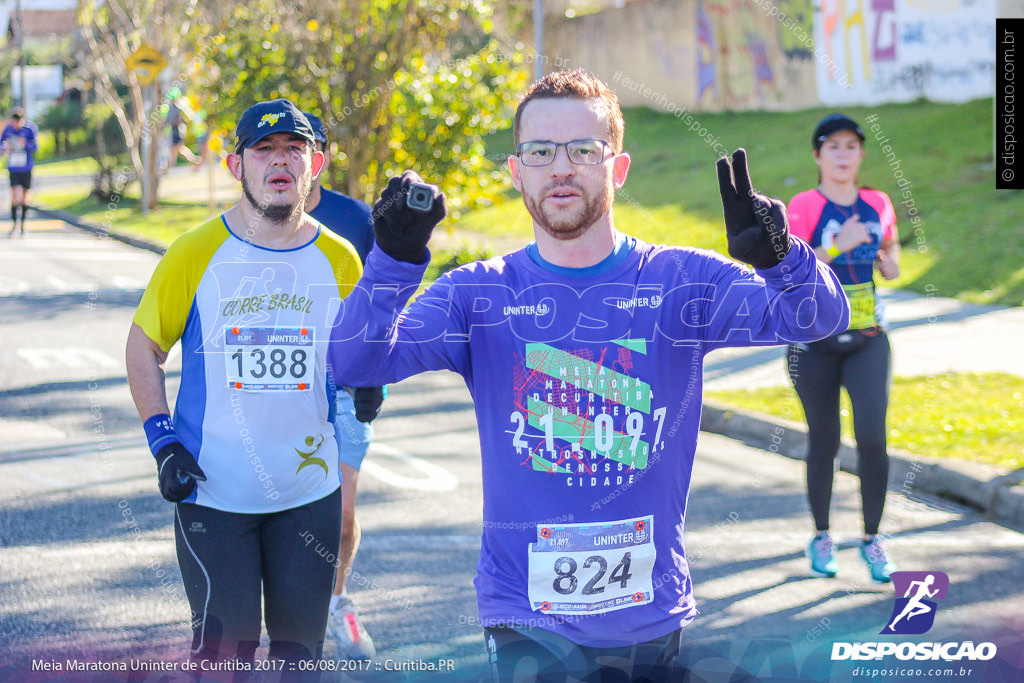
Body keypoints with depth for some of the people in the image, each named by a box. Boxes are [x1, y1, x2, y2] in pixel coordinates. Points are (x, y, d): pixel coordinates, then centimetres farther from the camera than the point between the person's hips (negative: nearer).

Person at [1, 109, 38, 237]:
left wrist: (26, 144, -29)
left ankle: (23, 224, 23)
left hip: (26, 167, 0)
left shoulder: (30, 129, -10)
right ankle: (14, 224, 2)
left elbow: (35, 146, -9)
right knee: (14, 195, -10)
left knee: (24, 196, 8)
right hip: (13, 167, 0)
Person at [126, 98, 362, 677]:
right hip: (213, 492, -2)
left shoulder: (339, 261, 2)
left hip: (310, 492, 2)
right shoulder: (197, 253, -5)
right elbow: (144, 347, 3)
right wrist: (162, 441, -7)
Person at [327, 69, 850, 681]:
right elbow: (356, 364, -11)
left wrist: (776, 254, -33)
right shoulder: (478, 295, 0)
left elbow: (821, 316, -11)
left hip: (655, 612, 1)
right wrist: (396, 258, -28)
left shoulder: (682, 282, 0)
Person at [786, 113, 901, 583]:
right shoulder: (803, 208, -8)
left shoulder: (878, 205, 5)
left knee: (872, 437, -9)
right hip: (815, 341, -2)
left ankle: (871, 539, 5)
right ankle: (821, 537, 23)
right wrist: (838, 246, -26)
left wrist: (890, 262, -1)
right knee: (824, 442, 5)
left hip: (867, 338, 2)